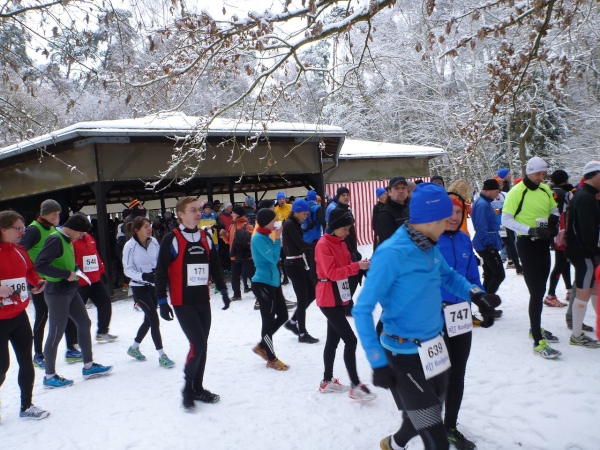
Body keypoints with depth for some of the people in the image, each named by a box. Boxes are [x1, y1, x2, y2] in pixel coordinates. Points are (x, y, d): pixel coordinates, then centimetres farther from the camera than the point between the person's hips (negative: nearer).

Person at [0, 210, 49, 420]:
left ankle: (26, 406, 27)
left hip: (19, 316, 7)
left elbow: (29, 270, 21)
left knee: (26, 362, 13)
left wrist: (37, 281, 2)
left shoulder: (20, 251, 5)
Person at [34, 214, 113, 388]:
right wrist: (66, 274, -24)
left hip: (70, 290, 10)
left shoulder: (67, 240, 11)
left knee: (84, 323, 14)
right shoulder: (55, 239, -18)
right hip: (57, 292, -10)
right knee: (56, 333, -1)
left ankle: (88, 366, 24)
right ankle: (49, 376, 12)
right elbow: (40, 265, -26)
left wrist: (74, 269, 4)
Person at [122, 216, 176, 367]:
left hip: (153, 285, 6)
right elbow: (128, 270, -14)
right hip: (139, 287, -6)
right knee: (154, 319, -11)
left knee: (149, 319, 16)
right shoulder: (130, 246, -15)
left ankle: (134, 348, 37)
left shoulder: (154, 242, -3)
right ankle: (162, 356, -2)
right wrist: (144, 276, -29)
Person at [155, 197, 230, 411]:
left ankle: (198, 388, 25)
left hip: (203, 301, 6)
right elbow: (161, 271, -10)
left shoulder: (205, 238, 8)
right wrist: (162, 301, -11)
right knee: (198, 343, -12)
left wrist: (223, 290, 16)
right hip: (183, 303, -6)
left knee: (202, 345, 11)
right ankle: (188, 387, 9)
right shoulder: (172, 239, -10)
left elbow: (215, 266, 17)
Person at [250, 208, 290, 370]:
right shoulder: (258, 238, -16)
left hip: (273, 281, 9)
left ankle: (261, 346, 27)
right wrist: (277, 238, -16)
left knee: (283, 316, 12)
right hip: (262, 283, -9)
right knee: (268, 320, 0)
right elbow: (273, 258, -22)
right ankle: (272, 359, 15)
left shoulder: (266, 236, 11)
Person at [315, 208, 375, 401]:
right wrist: (356, 266, -27)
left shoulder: (341, 243, 11)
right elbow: (332, 273, -22)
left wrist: (361, 265, -4)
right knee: (350, 339, -10)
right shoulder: (323, 245, -16)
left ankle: (327, 381, 26)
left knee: (333, 339, 15)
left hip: (338, 298, 9)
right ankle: (355, 385, -3)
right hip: (328, 299, -9)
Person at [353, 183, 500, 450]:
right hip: (405, 355, -8)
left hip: (435, 348, 8)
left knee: (430, 417, 24)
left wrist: (475, 294, -2)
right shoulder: (391, 254, -23)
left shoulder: (430, 247, -1)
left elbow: (448, 276, 18)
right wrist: (378, 362, -21)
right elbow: (362, 311, -20)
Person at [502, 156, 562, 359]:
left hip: (544, 243, 7)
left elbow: (554, 209, 21)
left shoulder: (545, 190, 7)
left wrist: (554, 220, -1)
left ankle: (536, 328, 35)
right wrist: (530, 230, -26)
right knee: (536, 291, -10)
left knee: (540, 289, 18)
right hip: (527, 244, -7)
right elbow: (506, 219, -17)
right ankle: (538, 341, -5)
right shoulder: (517, 191, -13)